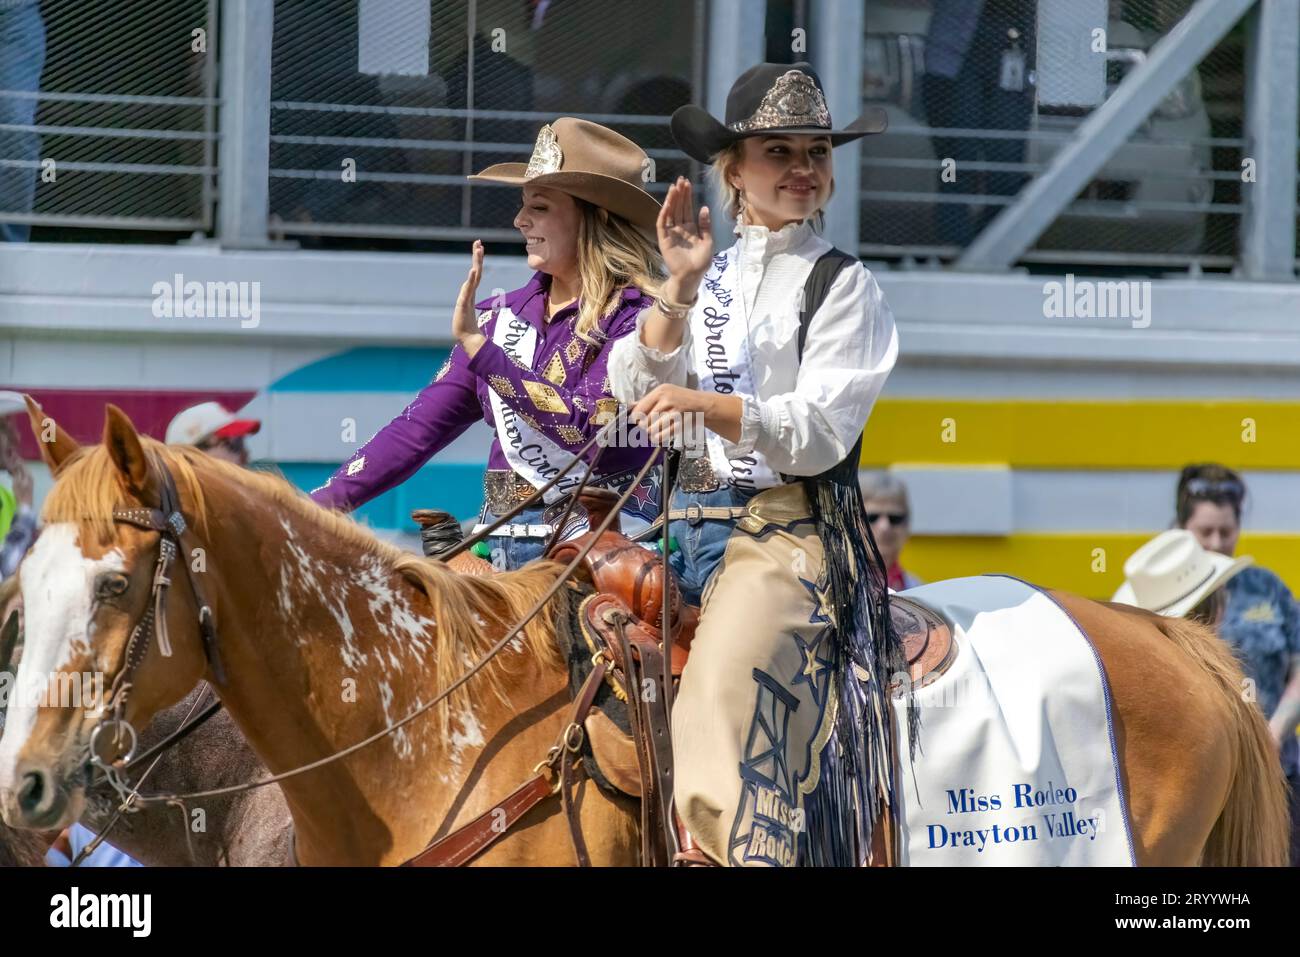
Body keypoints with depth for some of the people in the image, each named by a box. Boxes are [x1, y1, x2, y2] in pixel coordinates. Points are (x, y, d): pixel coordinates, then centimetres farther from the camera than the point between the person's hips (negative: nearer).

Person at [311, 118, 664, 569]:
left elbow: (584, 426, -17)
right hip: (507, 542, 5)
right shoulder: (507, 316, 15)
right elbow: (419, 427, 13)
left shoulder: (637, 314, -4)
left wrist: (477, 345, -16)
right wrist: (321, 504, 4)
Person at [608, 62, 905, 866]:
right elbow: (633, 389, 5)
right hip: (688, 521, 6)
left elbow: (821, 433, -8)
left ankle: (718, 848, -34)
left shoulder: (842, 285, 3)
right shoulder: (713, 274, 17)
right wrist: (680, 288, -10)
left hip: (789, 532, -6)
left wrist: (702, 405, -23)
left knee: (719, 693, -27)